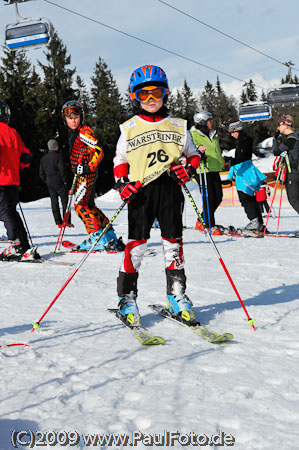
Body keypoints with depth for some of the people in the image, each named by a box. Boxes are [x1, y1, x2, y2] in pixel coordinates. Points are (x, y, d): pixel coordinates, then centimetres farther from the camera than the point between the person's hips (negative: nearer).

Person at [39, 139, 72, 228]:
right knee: (65, 201, 0)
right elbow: (62, 170, -16)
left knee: (54, 202, 6)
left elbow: (41, 174, 12)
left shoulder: (43, 158, 10)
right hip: (59, 182, -5)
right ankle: (67, 221, -5)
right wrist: (65, 180, -7)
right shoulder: (58, 156, -9)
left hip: (50, 183, 5)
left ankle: (59, 222, 4)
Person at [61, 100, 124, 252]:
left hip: (87, 174, -9)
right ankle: (110, 238, 18)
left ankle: (97, 238, -12)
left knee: (80, 206, -12)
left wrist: (89, 168, -24)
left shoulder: (84, 131, -11)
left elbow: (99, 152, -16)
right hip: (81, 175, 9)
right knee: (89, 206, 11)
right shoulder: (71, 133, 14)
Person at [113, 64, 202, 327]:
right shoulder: (129, 128, 8)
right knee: (137, 243, -5)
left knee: (173, 242, 3)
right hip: (141, 191, -1)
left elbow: (193, 154, 18)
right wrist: (122, 183, -3)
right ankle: (127, 298, 5)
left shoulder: (178, 126, 11)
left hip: (170, 188, 2)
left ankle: (177, 295, 13)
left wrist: (189, 169, -3)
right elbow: (119, 160, 13)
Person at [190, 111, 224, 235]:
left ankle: (201, 222, 19)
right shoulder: (194, 134, -3)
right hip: (203, 170, -8)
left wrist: (222, 162, 34)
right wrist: (198, 148, -32)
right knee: (209, 198, -9)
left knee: (218, 197, 5)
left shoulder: (213, 135, 22)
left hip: (214, 170, 8)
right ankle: (210, 226, -1)